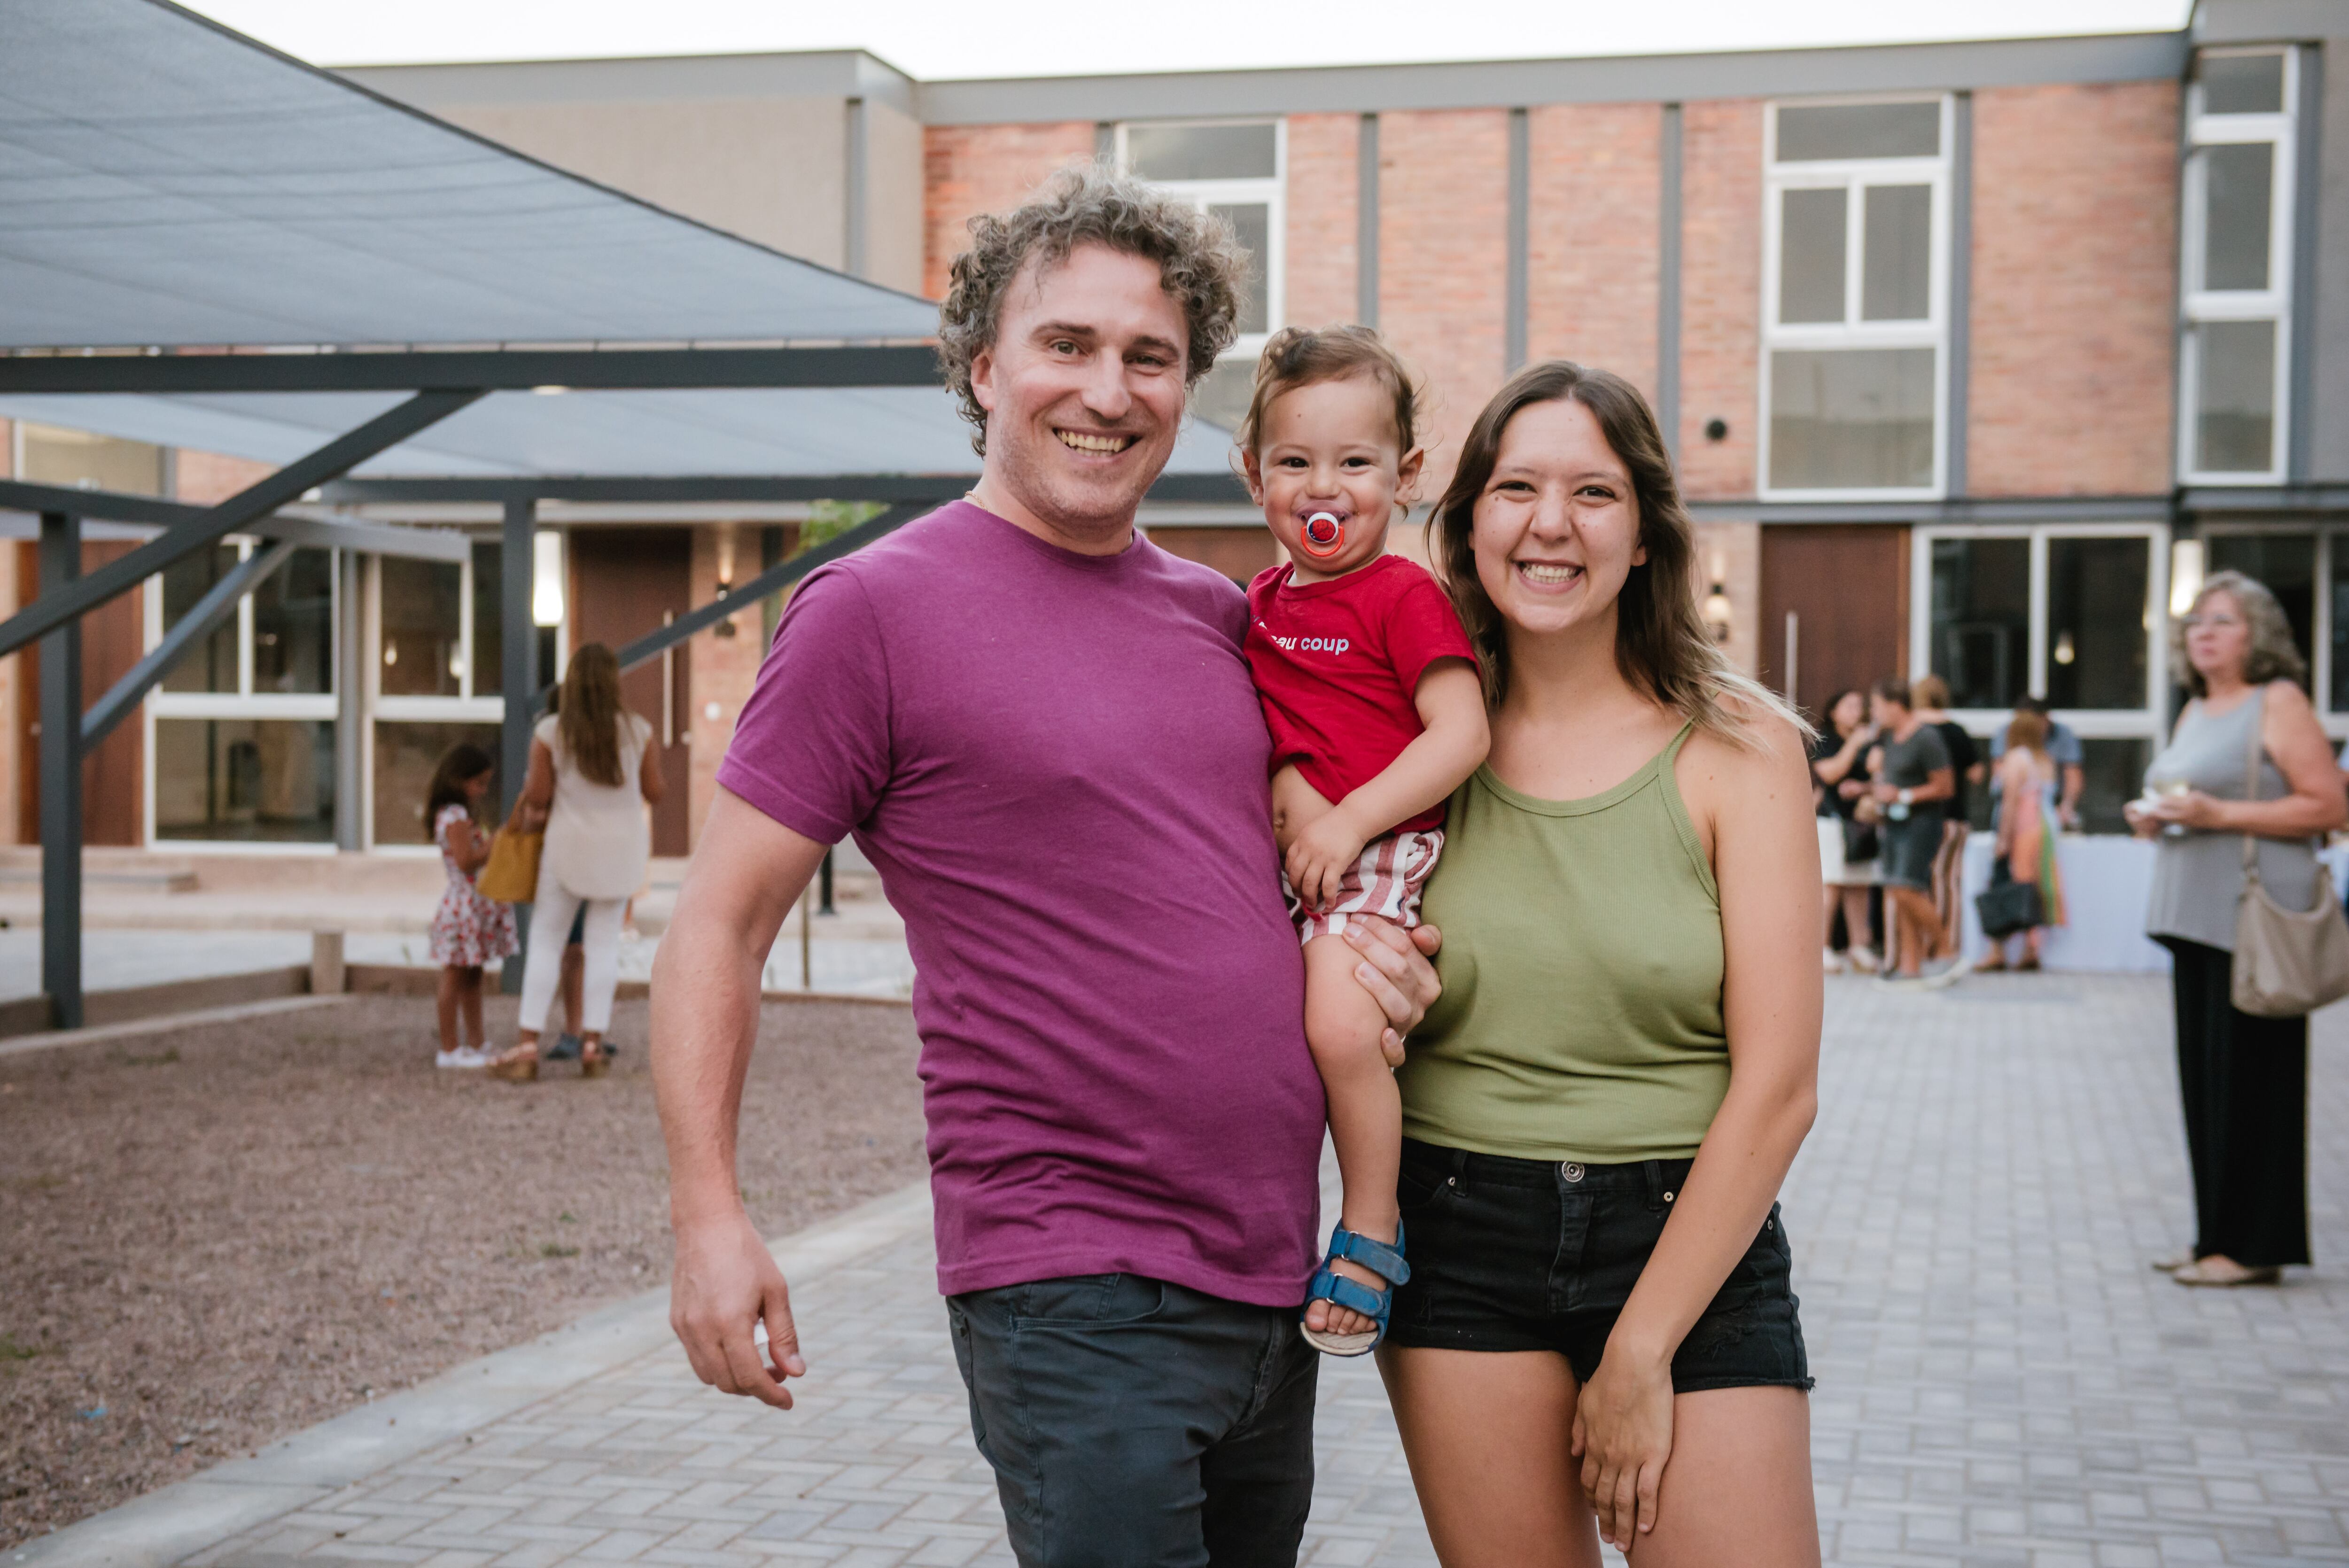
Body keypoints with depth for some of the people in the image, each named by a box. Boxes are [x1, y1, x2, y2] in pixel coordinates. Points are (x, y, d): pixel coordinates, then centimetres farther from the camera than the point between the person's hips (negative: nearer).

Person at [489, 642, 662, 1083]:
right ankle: (593, 1046, 4)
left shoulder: (550, 732, -11)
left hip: (570, 846, -1)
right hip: (622, 847, 1)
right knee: (603, 942, 8)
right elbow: (655, 793, 0)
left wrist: (528, 795, 13)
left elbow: (538, 797, -10)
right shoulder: (638, 729, -8)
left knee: (545, 942, 6)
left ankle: (528, 1049, 0)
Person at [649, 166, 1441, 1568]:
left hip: (1275, 1288, 7)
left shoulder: (1223, 615, 12)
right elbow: (721, 924, -7)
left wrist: (1366, 938, 3)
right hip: (1073, 1300, -7)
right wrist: (709, 1210, -16)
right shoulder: (877, 608, -7)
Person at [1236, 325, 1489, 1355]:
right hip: (1289, 852, 7)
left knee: (1340, 1028, -24)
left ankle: (1370, 1231, -6)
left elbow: (1462, 735, -15)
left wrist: (1350, 821, -20)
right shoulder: (1263, 602, 13)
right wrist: (1291, 794, 0)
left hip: (1382, 853, -7)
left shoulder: (1404, 596, -8)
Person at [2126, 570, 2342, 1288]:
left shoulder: (2279, 704, -6)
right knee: (2204, 1077, 9)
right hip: (2196, 919, 8)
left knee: (2250, 1078, -6)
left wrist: (2217, 815, -19)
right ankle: (2218, 1236, 15)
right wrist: (2153, 818, 7)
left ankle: (2254, 1247, 0)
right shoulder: (2195, 711, 18)